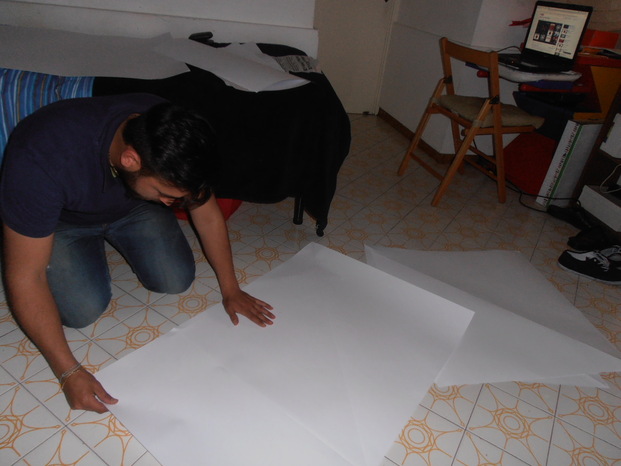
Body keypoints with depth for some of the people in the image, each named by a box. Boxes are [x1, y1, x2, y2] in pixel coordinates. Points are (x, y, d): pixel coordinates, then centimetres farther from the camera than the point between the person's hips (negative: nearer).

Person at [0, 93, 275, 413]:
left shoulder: (172, 139, -30)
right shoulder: (40, 160, -41)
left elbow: (207, 214, -14)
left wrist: (231, 290, -10)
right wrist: (69, 372, -33)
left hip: (132, 207, 3)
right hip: (61, 219, -2)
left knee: (176, 281, -10)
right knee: (84, 310, -18)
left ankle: (111, 238, 18)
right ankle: (90, 245, 13)